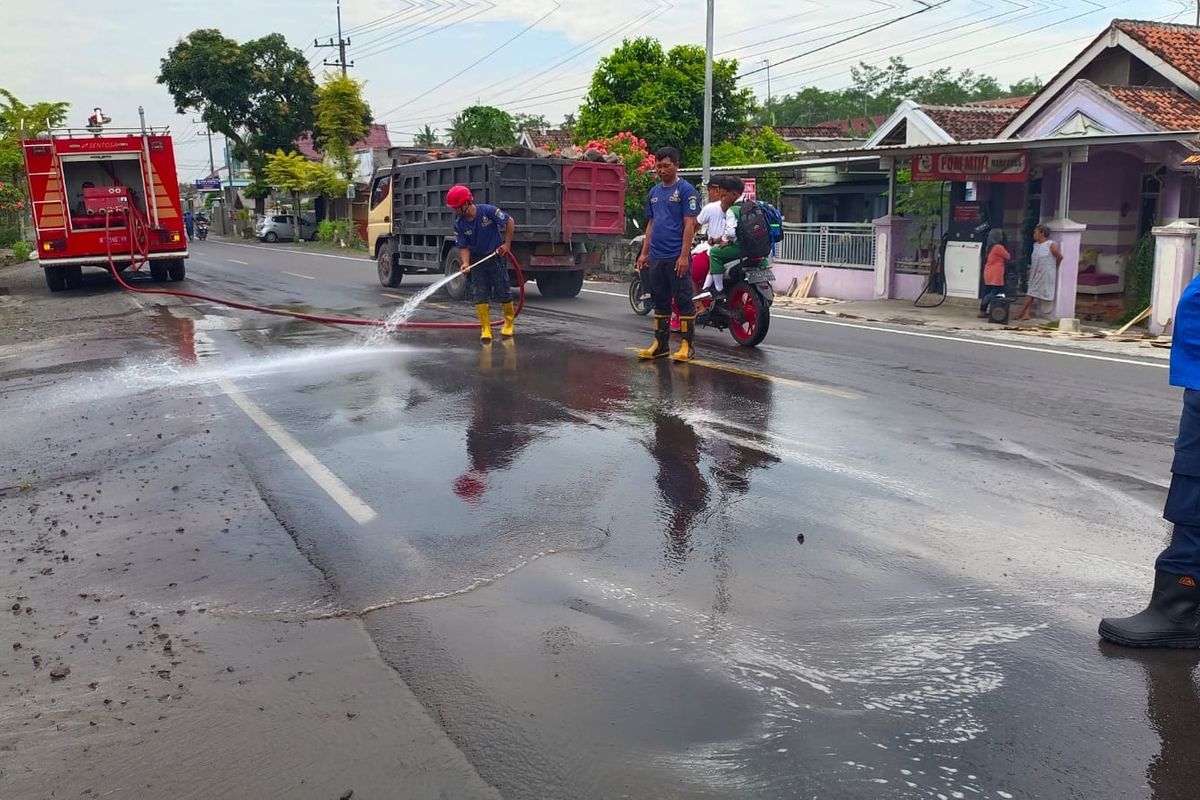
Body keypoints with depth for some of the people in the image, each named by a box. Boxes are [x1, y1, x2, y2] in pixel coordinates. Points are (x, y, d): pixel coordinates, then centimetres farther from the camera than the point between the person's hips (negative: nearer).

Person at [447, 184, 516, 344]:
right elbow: (463, 246, -4)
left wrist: (507, 244, -9)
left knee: (503, 292, 5)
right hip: (477, 260, 3)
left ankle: (509, 321, 27)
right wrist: (465, 263, -21)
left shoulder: (488, 211, -19)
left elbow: (510, 222, -9)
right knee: (480, 296, -4)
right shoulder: (459, 224, -8)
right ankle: (486, 329, 2)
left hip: (497, 256, -3)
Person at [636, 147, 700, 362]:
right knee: (660, 302, 11)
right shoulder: (654, 192, 15)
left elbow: (689, 225, -10)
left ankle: (687, 345, 3)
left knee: (683, 301, -2)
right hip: (656, 257, 7)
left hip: (677, 257, -7)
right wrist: (644, 253, 14)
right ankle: (661, 344, 18)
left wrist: (684, 256, -17)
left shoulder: (686, 190, -5)